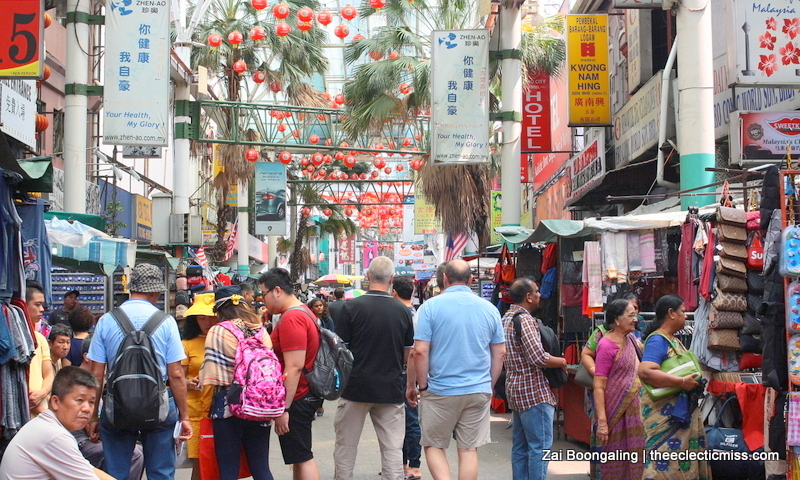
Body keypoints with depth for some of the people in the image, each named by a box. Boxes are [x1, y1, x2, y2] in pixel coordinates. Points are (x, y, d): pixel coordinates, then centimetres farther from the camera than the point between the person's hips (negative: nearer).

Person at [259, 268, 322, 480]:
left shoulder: (291, 319, -19)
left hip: (296, 398, -10)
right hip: (306, 396, 10)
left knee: (302, 458, -6)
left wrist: (284, 408, -23)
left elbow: (294, 367, -24)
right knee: (299, 456, 15)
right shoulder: (303, 312, 14)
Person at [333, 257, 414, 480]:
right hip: (391, 390, 2)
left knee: (346, 445, 9)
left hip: (356, 386, -2)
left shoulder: (352, 307, -8)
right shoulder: (403, 311, 0)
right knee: (392, 448, 5)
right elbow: (409, 355, 8)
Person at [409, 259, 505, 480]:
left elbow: (420, 351, -11)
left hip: (440, 391, -3)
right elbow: (500, 352, 8)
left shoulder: (431, 306, -6)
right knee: (469, 450, 8)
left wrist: (422, 385, 0)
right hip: (479, 391, 3)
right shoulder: (489, 309, 5)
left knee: (433, 445, 10)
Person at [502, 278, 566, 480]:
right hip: (534, 391, -10)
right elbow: (538, 358, -25)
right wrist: (561, 361, -6)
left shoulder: (506, 318, 13)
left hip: (516, 390, 10)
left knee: (520, 446, 13)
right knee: (540, 447, -7)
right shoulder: (525, 320, -17)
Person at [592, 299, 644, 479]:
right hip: (615, 409, -7)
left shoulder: (632, 340, 10)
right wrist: (602, 421, -21)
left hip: (633, 408, 7)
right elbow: (598, 386, -16)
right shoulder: (606, 345, -13)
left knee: (634, 457, 8)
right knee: (616, 463, 0)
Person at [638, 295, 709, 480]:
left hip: (683, 412, 10)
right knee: (666, 459, -10)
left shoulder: (674, 340, 16)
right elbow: (645, 371, -28)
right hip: (665, 414, -10)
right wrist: (681, 382, -28)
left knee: (685, 458, 10)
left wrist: (692, 381, 9)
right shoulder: (657, 340, -14)